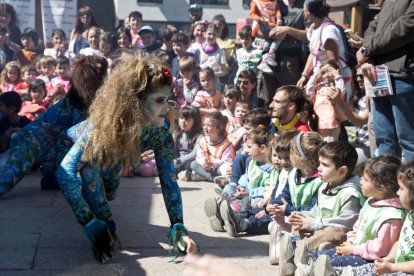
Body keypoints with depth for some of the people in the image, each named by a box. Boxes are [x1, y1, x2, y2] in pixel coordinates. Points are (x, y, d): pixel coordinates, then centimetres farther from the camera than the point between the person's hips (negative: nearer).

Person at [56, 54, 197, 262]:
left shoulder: (159, 134, -33)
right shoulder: (103, 125, -47)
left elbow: (168, 181, -29)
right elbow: (66, 170, -51)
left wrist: (177, 227, -40)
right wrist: (89, 222, -55)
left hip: (108, 163, 4)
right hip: (74, 147, -4)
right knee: (89, 166, -33)